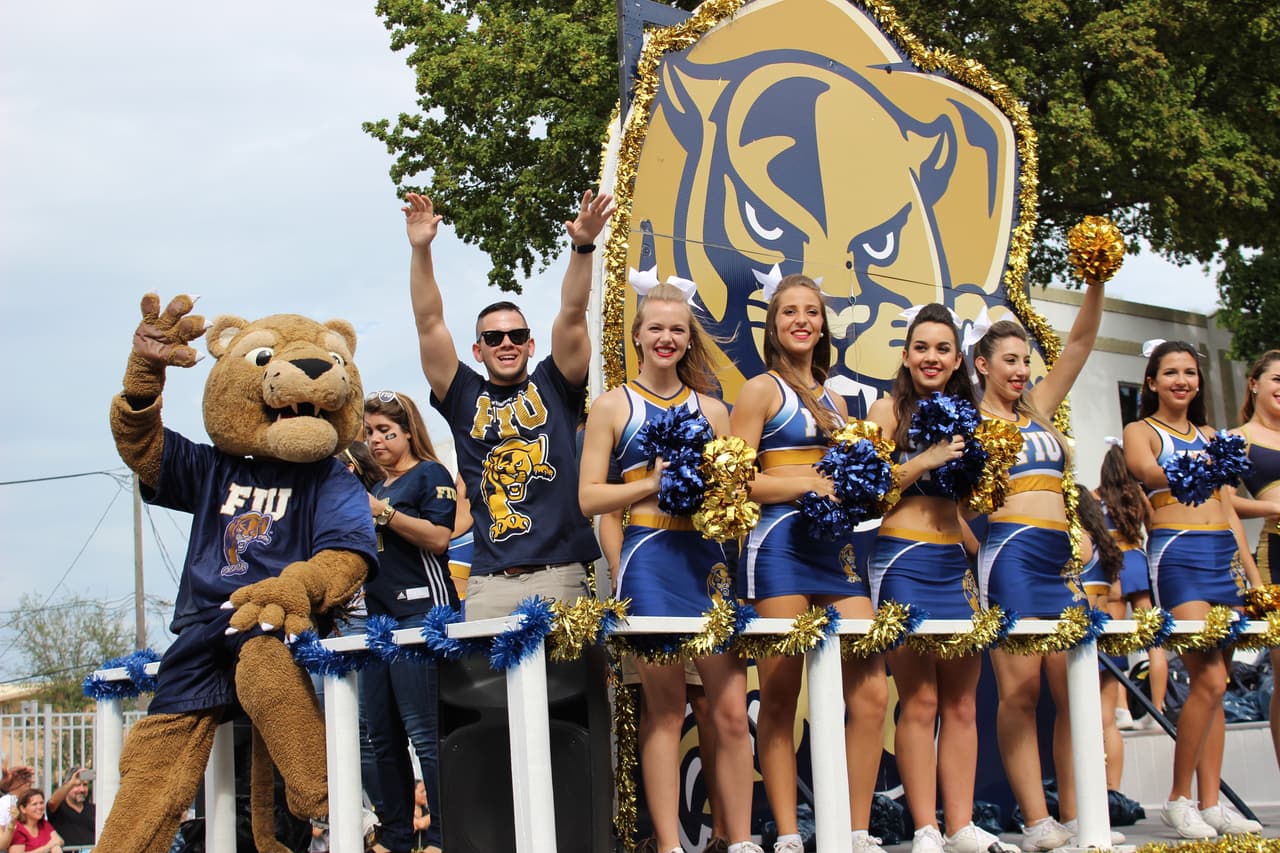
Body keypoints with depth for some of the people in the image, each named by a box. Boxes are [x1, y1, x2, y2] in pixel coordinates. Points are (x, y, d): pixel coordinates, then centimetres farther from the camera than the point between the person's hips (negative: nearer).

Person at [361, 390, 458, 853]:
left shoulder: (430, 474, 0)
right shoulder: (376, 488, 22)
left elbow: (438, 537, -13)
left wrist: (382, 512, -14)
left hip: (420, 610, -8)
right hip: (379, 614, 8)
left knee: (422, 732, -14)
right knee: (383, 737, 6)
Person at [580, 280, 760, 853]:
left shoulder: (712, 409, 15)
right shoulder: (613, 406, 7)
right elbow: (589, 498, 1)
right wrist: (654, 482, -10)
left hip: (711, 557, 3)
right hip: (650, 558, -3)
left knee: (731, 710, -2)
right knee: (664, 709, -2)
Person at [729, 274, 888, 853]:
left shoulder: (833, 400, 21)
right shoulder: (761, 390, 2)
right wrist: (811, 483, -13)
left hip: (837, 544, 6)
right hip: (781, 540, -6)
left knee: (871, 691, -3)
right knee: (780, 698, -3)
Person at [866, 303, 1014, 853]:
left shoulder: (967, 415, 15)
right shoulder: (890, 410, 2)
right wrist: (927, 459, -16)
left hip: (958, 562, 5)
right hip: (904, 559, -5)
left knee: (962, 701, 4)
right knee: (920, 700, -6)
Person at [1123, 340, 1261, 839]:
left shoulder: (1208, 436, 21)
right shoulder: (1141, 432, 3)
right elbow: (1149, 470, -19)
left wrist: (1252, 571, 13)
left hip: (1224, 553, 6)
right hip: (1176, 552, -6)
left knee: (1215, 683, 3)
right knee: (1208, 678, -16)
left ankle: (1211, 803, 5)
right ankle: (1179, 798, -6)